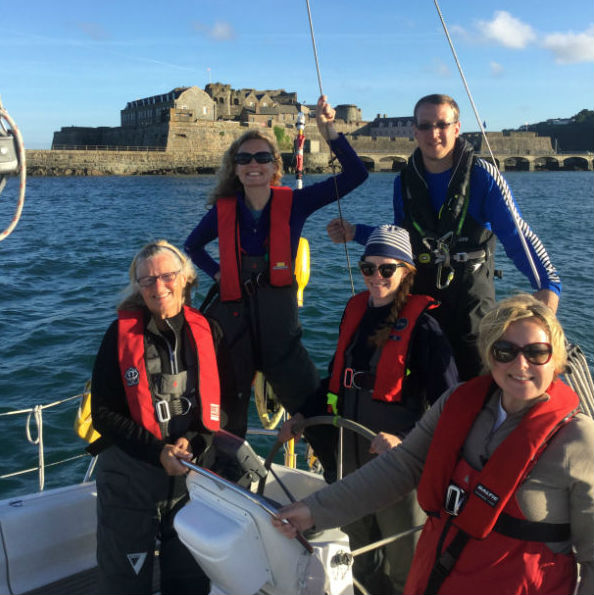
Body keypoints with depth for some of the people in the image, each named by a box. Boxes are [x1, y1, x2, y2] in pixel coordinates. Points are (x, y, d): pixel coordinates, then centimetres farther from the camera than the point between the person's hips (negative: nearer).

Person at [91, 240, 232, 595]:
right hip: (129, 476, -2)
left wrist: (195, 441, -15)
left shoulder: (206, 331, -1)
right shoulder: (121, 334, -7)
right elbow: (104, 412, -8)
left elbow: (223, 400, 2)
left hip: (194, 472, 2)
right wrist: (159, 453, -17)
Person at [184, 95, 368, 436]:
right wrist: (217, 272, 4)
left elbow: (356, 175, -10)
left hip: (280, 326, -1)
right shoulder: (223, 210, -1)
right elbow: (192, 247, 20)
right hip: (233, 323, 2)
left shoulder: (293, 203, -4)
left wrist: (329, 131, -20)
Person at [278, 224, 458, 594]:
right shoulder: (356, 310, 5)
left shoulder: (422, 324, -15)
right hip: (351, 453, 7)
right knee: (361, 556, 23)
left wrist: (406, 440, -30)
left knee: (404, 565, 10)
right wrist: (305, 416, 12)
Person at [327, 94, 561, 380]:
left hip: (472, 303, -4)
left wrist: (548, 284, -26)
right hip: (419, 301, 4)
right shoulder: (404, 182, 3)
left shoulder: (483, 176, -10)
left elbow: (517, 235, -13)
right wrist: (355, 233, 6)